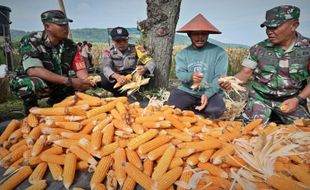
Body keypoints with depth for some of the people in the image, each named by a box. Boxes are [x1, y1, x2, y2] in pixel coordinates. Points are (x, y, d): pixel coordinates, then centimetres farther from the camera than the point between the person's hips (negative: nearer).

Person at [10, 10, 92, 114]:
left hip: (59, 85, 5)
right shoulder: (30, 42, -21)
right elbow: (33, 71, -35)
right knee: (34, 84, -37)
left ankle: (55, 101, 11)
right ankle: (31, 109, -3)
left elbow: (80, 69, -12)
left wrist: (86, 81, -36)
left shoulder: (70, 45, -8)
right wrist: (69, 81, -42)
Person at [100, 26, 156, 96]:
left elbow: (151, 62, -13)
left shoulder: (136, 48, -6)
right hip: (117, 80, 0)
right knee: (104, 82, -29)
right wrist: (116, 76, -43)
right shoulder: (109, 51, -4)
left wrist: (144, 69, -39)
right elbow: (106, 67, -20)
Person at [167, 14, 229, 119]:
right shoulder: (183, 53, 7)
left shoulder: (219, 52, -3)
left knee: (216, 110, -31)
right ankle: (195, 108, 6)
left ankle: (190, 109, -1)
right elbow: (180, 73, -3)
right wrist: (190, 76, -27)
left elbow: (220, 77, -10)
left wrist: (208, 94, -25)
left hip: (210, 92, -1)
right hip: (187, 91, 2)